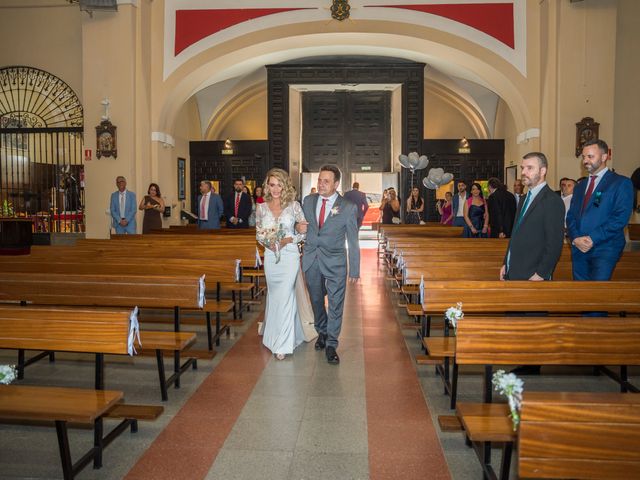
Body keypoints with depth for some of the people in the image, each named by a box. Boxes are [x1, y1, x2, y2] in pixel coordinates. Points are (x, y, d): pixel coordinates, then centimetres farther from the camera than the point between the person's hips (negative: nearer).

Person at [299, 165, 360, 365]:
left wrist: (354, 271, -4)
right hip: (311, 260, 4)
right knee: (316, 301, 18)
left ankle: (331, 345, 18)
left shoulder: (348, 207, -9)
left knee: (335, 305, 2)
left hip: (335, 262, -3)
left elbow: (353, 242, -5)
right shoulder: (308, 201, 1)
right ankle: (322, 332, 41)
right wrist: (299, 227, -4)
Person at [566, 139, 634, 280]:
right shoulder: (580, 186, 19)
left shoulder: (621, 183, 0)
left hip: (604, 249, -5)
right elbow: (571, 216, 13)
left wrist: (593, 239, -16)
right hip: (578, 249, 5)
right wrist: (575, 238, -6)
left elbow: (621, 218, -11)